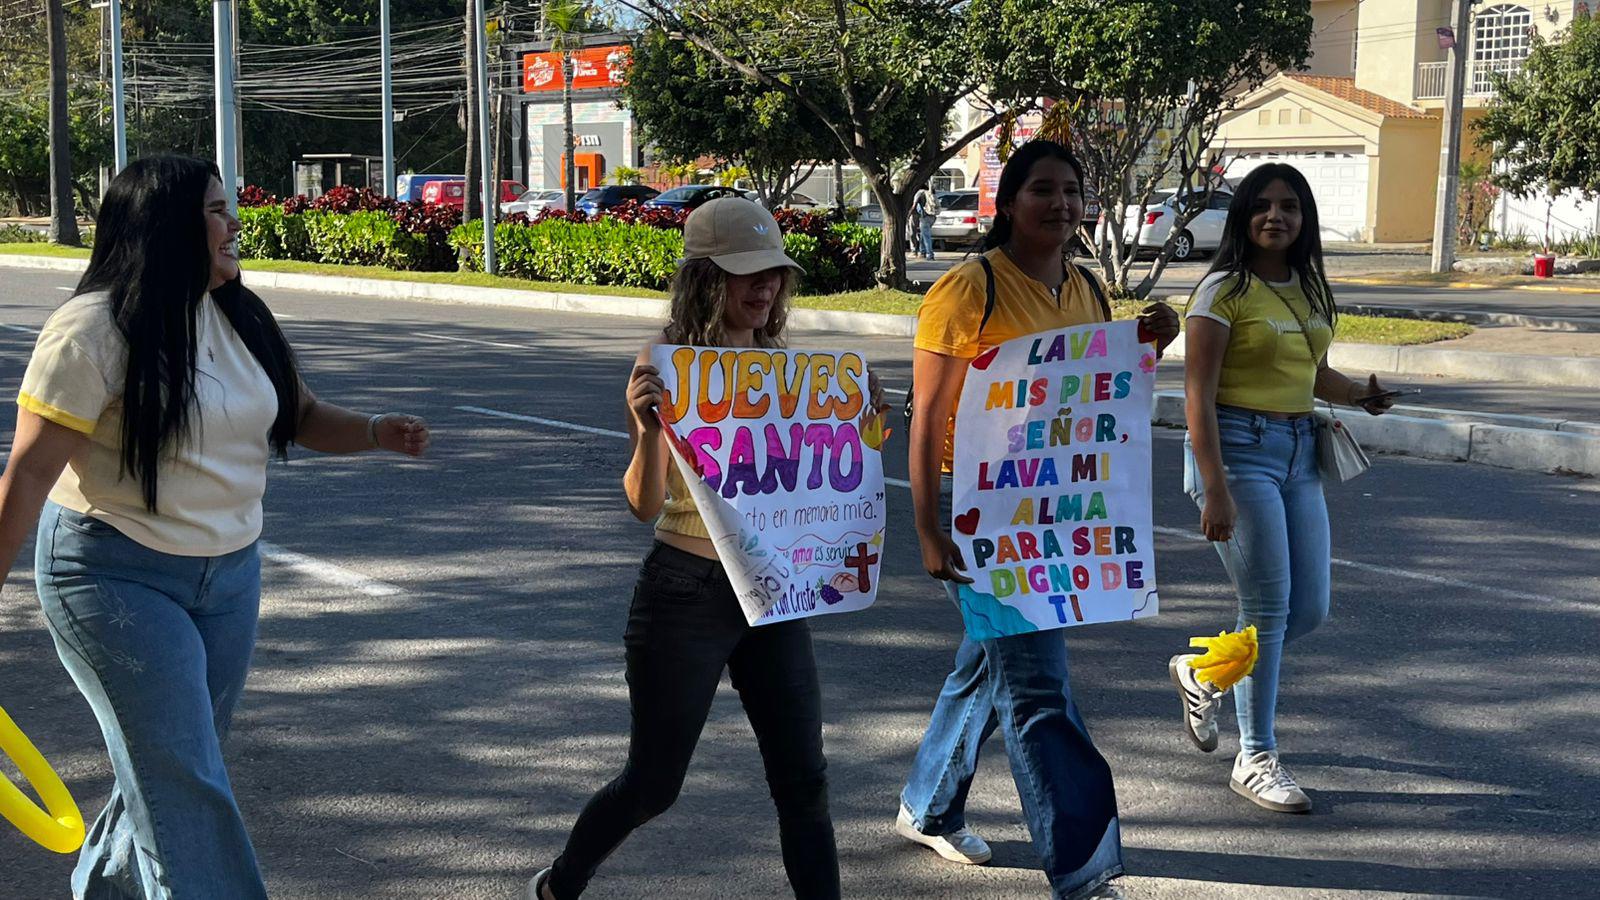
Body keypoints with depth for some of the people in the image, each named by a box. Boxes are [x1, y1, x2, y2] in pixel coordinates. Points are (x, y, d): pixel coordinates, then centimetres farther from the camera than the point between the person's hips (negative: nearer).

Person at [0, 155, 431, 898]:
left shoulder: (240, 319, 5)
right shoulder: (94, 330, -17)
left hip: (231, 573, 7)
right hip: (120, 580, -7)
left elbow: (300, 415, 11)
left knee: (166, 770, 17)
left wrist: (375, 432, -9)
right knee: (187, 785, -5)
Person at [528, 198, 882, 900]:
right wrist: (648, 430, -34)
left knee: (803, 779, 2)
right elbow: (645, 503, -16)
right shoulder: (665, 365, -11)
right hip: (688, 591, -5)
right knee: (653, 783, 8)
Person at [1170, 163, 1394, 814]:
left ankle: (1203, 673, 32)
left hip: (1299, 451, 7)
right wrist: (1214, 490, -21)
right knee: (1268, 606, -7)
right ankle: (1255, 758, 6)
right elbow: (1198, 396, -14)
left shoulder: (1309, 289, 12)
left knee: (1310, 608, 7)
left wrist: (1359, 393, 4)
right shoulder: (1225, 291, -9)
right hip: (1238, 446, -7)